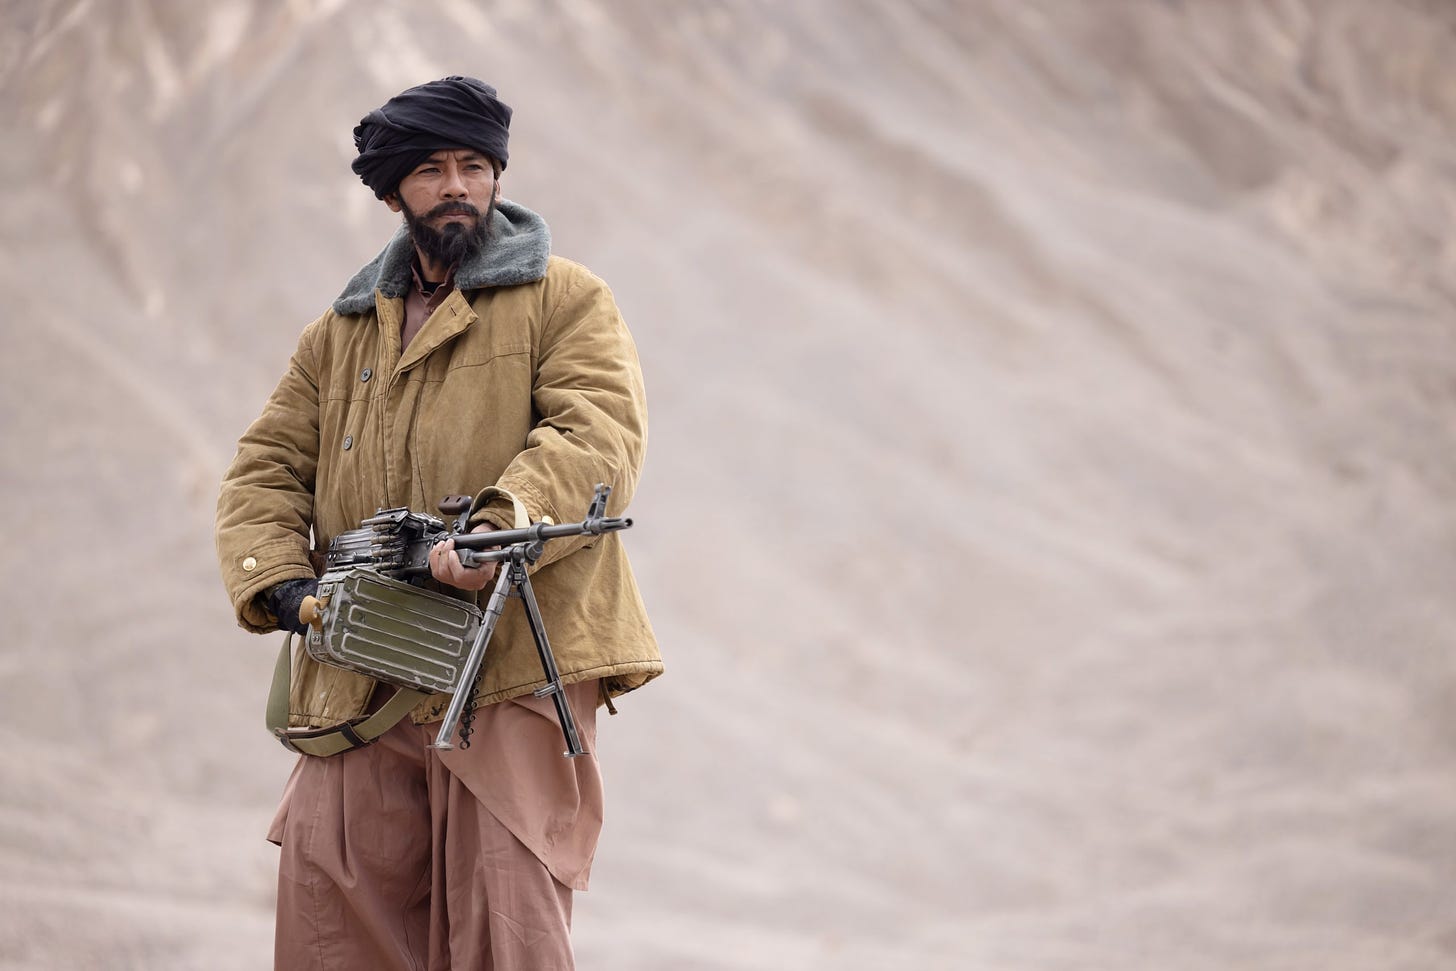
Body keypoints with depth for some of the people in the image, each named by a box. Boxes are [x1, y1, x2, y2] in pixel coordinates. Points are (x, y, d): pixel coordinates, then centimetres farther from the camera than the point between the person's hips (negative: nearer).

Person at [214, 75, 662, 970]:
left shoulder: (565, 301, 6)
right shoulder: (342, 333, 22)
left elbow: (602, 432, -10)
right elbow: (268, 468, 17)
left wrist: (502, 528, -27)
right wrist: (280, 582, -4)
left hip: (516, 665, -5)